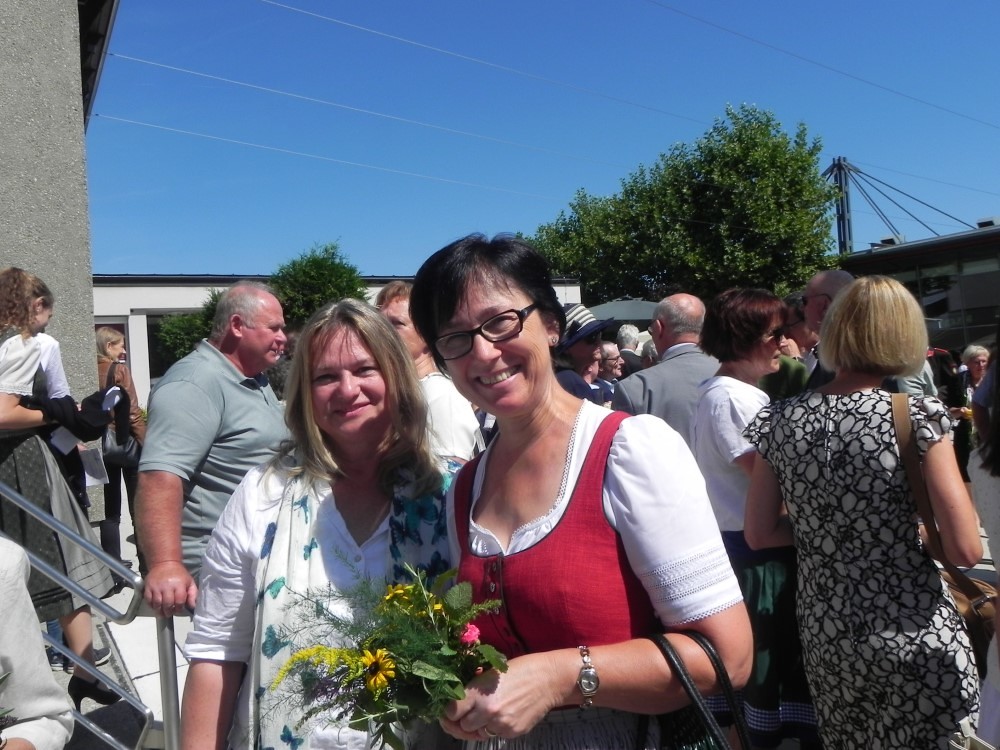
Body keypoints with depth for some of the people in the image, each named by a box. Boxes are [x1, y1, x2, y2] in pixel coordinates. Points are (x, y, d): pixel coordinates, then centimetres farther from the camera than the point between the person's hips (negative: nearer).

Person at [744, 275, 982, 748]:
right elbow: (966, 551, -15)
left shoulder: (780, 421, -5)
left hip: (824, 636, 4)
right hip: (914, 639, -3)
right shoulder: (917, 415, -15)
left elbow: (759, 535, 0)